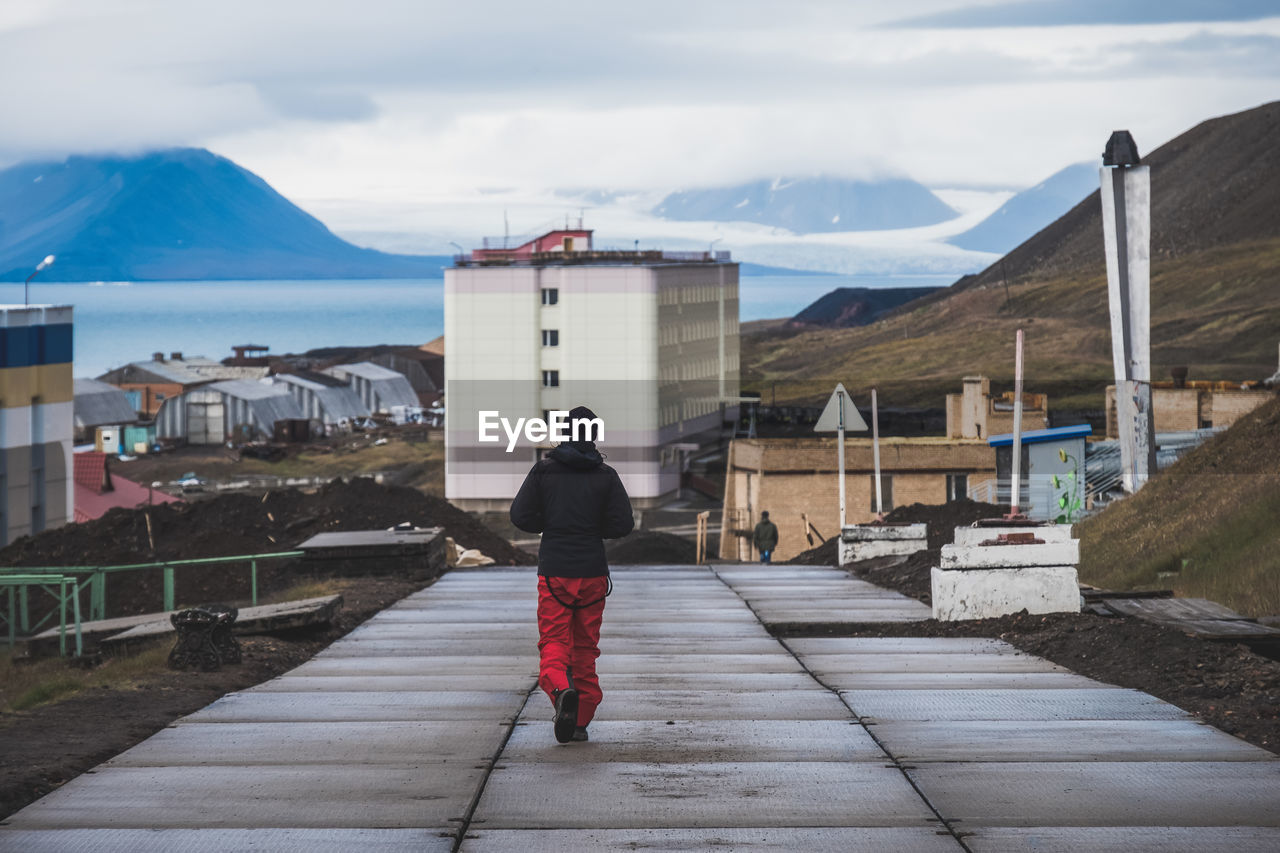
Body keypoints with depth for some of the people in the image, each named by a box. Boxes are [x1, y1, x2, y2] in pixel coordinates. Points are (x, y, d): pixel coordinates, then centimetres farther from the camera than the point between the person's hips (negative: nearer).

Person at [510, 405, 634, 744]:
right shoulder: (605, 475, 0)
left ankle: (561, 689, -31)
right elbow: (623, 524, -5)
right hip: (592, 572, 1)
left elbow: (520, 516, -4)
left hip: (554, 572, -1)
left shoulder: (544, 471, -1)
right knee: (586, 646, 13)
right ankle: (581, 721, 15)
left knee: (553, 643, 1)